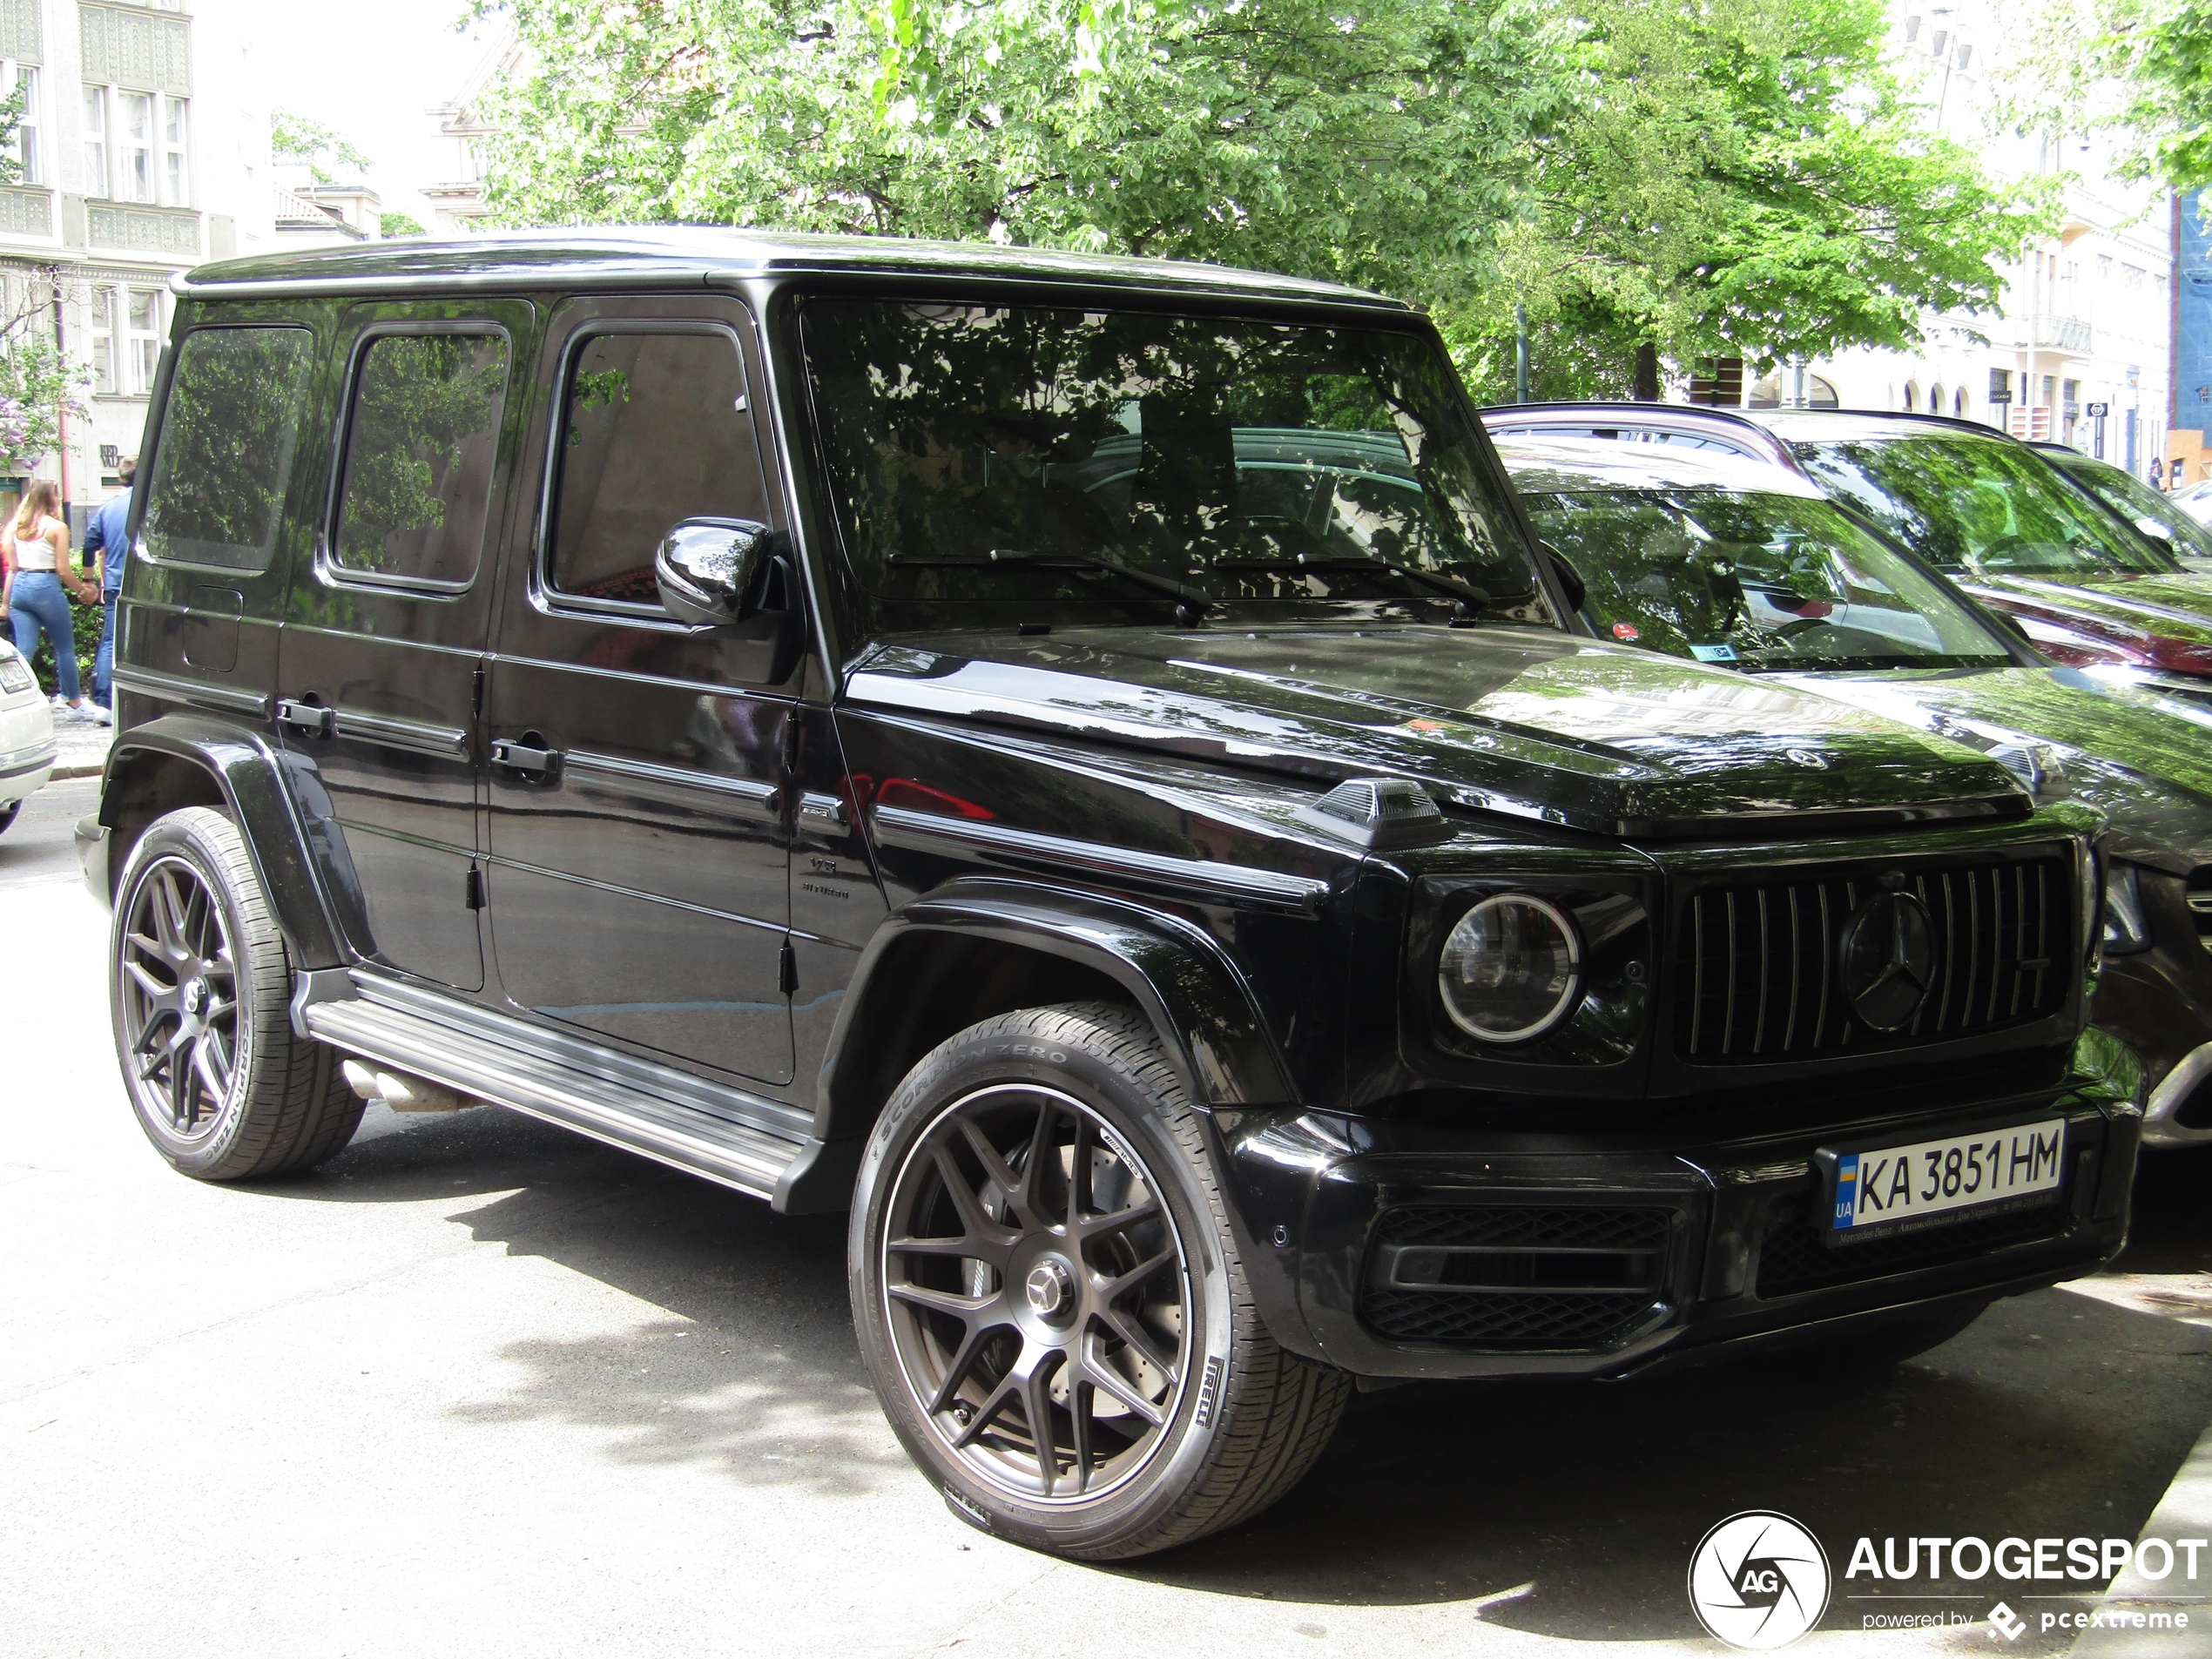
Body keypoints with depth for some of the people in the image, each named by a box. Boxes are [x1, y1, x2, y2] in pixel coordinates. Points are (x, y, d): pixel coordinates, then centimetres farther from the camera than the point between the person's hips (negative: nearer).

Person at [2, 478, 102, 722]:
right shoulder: (57, 527, -8)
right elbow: (63, 570, -9)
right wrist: (82, 590, 6)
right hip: (46, 587, -5)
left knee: (23, 651, 4)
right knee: (65, 647, 11)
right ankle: (74, 701, 20)